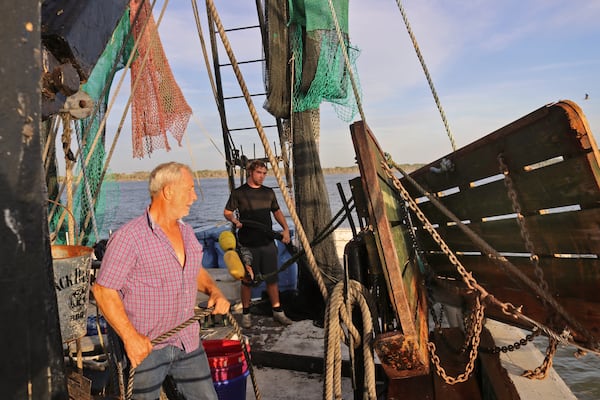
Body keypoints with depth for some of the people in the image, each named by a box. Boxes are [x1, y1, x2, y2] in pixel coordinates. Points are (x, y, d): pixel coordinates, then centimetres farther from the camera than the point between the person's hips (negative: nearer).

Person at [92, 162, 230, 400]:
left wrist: (214, 291, 4)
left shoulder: (187, 232, 8)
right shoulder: (129, 237, -16)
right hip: (144, 348, -6)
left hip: (189, 344, 6)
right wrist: (130, 337, -20)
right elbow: (103, 291, -15)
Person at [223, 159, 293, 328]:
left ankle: (277, 311, 19)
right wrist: (235, 221, -19)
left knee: (272, 278, 8)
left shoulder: (269, 192, 13)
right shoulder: (238, 192, 0)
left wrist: (285, 229, 6)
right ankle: (246, 313, 19)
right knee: (247, 280, 5)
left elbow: (277, 212, 20)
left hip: (268, 243, 4)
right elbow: (227, 212, 2)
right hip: (248, 244, -3)